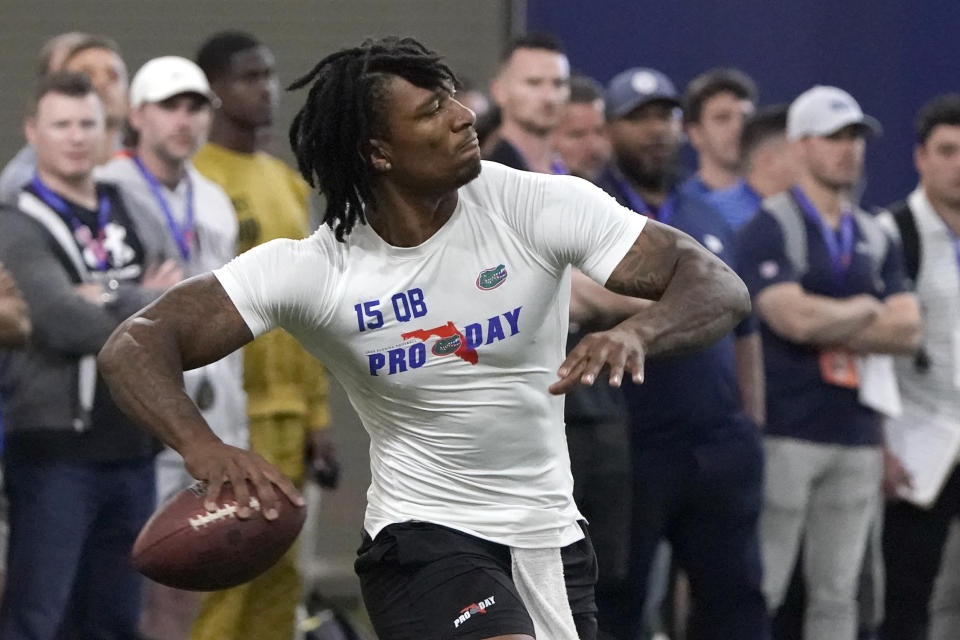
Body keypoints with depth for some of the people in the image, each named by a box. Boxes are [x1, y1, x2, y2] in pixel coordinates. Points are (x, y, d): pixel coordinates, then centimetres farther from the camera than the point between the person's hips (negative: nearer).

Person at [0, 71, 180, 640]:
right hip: (55, 449, -6)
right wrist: (147, 305, -8)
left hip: (131, 449, 6)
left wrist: (109, 302, -13)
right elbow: (63, 321, -18)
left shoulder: (134, 223, 15)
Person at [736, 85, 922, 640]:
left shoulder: (876, 239, 15)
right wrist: (864, 310, -2)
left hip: (857, 438, 6)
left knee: (838, 593, 8)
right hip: (787, 432, -6)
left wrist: (826, 324, -8)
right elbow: (794, 318, -19)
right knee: (760, 589, -6)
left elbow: (908, 330, 4)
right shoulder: (770, 229, -5)